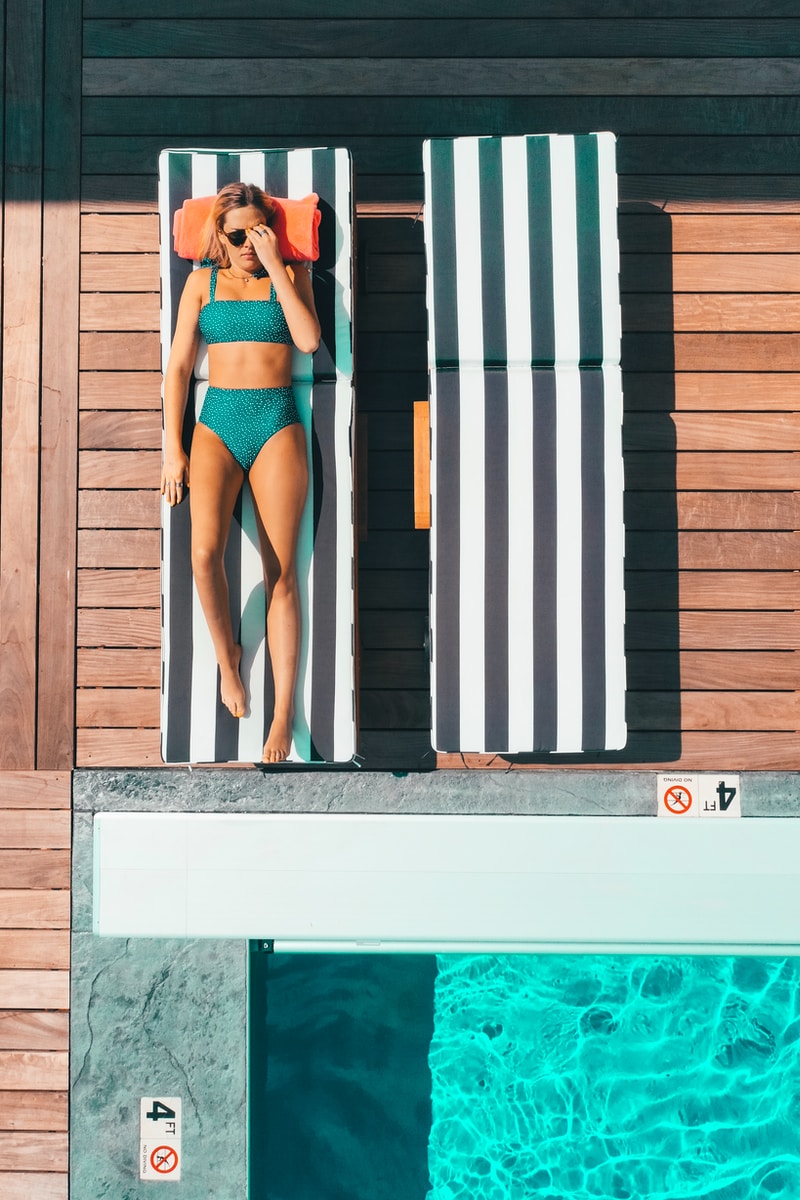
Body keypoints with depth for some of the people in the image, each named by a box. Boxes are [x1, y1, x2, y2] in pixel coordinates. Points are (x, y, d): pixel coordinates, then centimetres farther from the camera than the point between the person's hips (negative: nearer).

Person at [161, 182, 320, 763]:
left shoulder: (290, 273, 9)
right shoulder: (203, 282, 12)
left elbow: (309, 339, -9)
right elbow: (179, 365, 9)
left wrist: (274, 266, -7)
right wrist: (172, 447, 1)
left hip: (277, 422, -1)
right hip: (218, 421, 1)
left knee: (281, 570, -5)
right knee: (205, 553, -23)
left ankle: (285, 709, -1)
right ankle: (226, 655, 4)